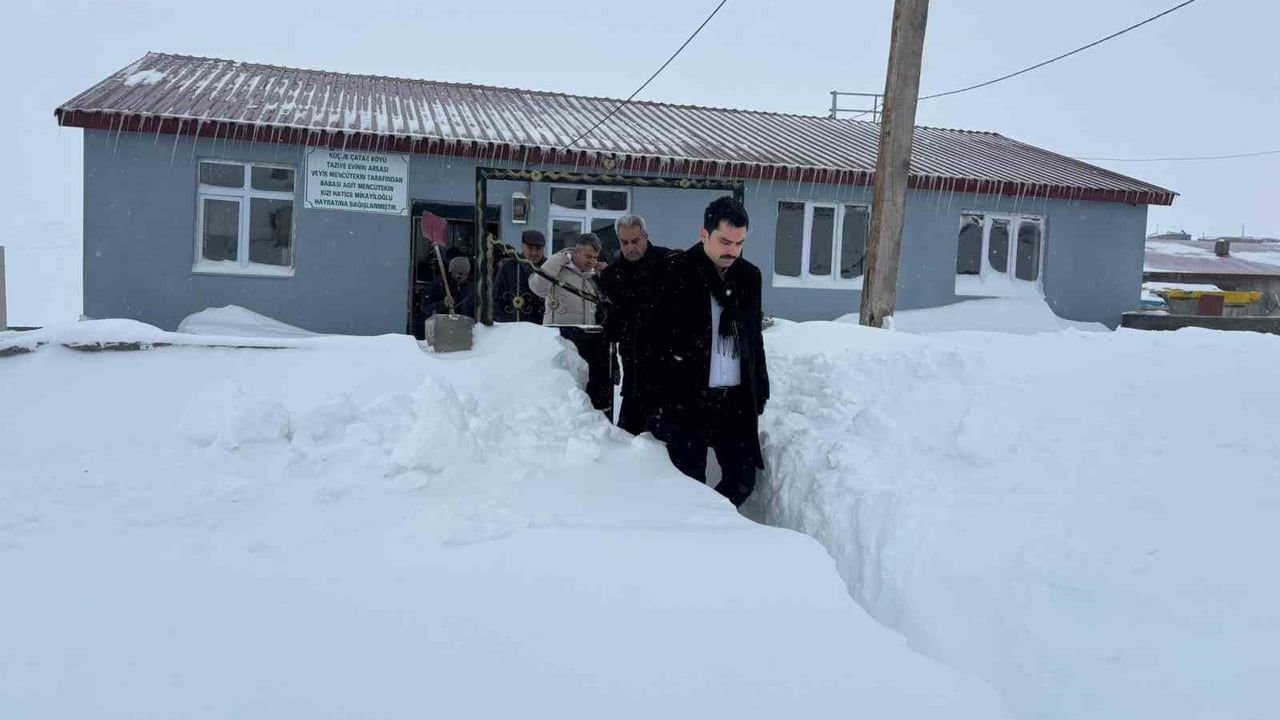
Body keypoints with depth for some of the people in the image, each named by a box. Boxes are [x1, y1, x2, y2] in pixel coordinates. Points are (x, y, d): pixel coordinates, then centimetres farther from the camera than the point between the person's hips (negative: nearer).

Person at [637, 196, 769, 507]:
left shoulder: (749, 276, 11)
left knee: (742, 481, 7)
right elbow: (651, 336, -6)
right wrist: (658, 396, -10)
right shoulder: (674, 271, -5)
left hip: (736, 400, 5)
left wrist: (759, 392, 13)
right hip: (685, 399, -5)